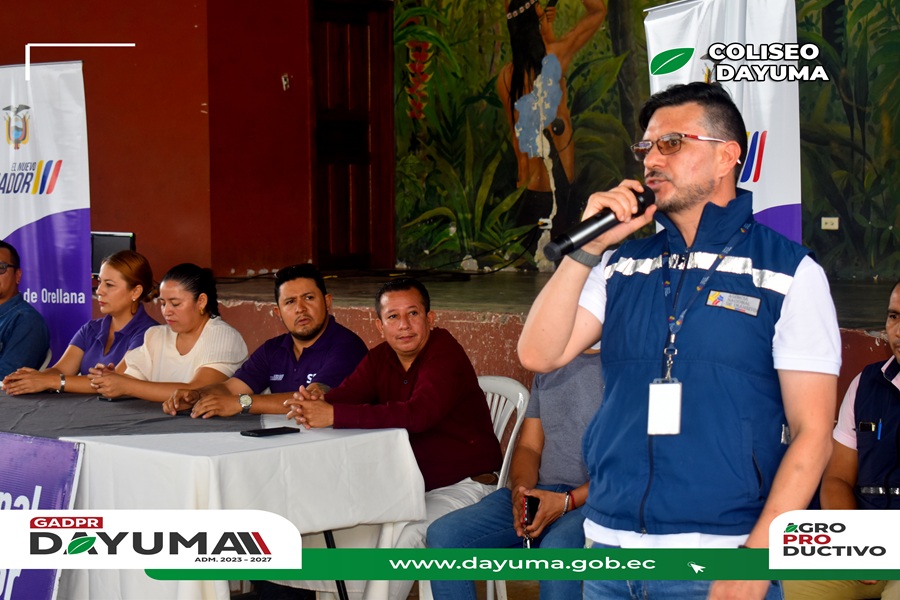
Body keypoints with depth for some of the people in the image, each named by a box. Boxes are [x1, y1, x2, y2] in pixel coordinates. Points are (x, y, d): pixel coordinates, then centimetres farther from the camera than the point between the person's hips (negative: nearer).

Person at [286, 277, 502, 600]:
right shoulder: (380, 358, 6)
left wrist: (333, 415, -38)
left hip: (463, 485, -7)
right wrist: (316, 401, -33)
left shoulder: (445, 355, -19)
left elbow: (418, 414, -34)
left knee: (407, 536, -30)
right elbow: (344, 395, -7)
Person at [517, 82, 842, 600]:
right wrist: (588, 248, -4)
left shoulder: (789, 272, -2)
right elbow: (539, 355, 1)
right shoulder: (622, 266, 10)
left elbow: (812, 432, -6)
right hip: (610, 548, 4)